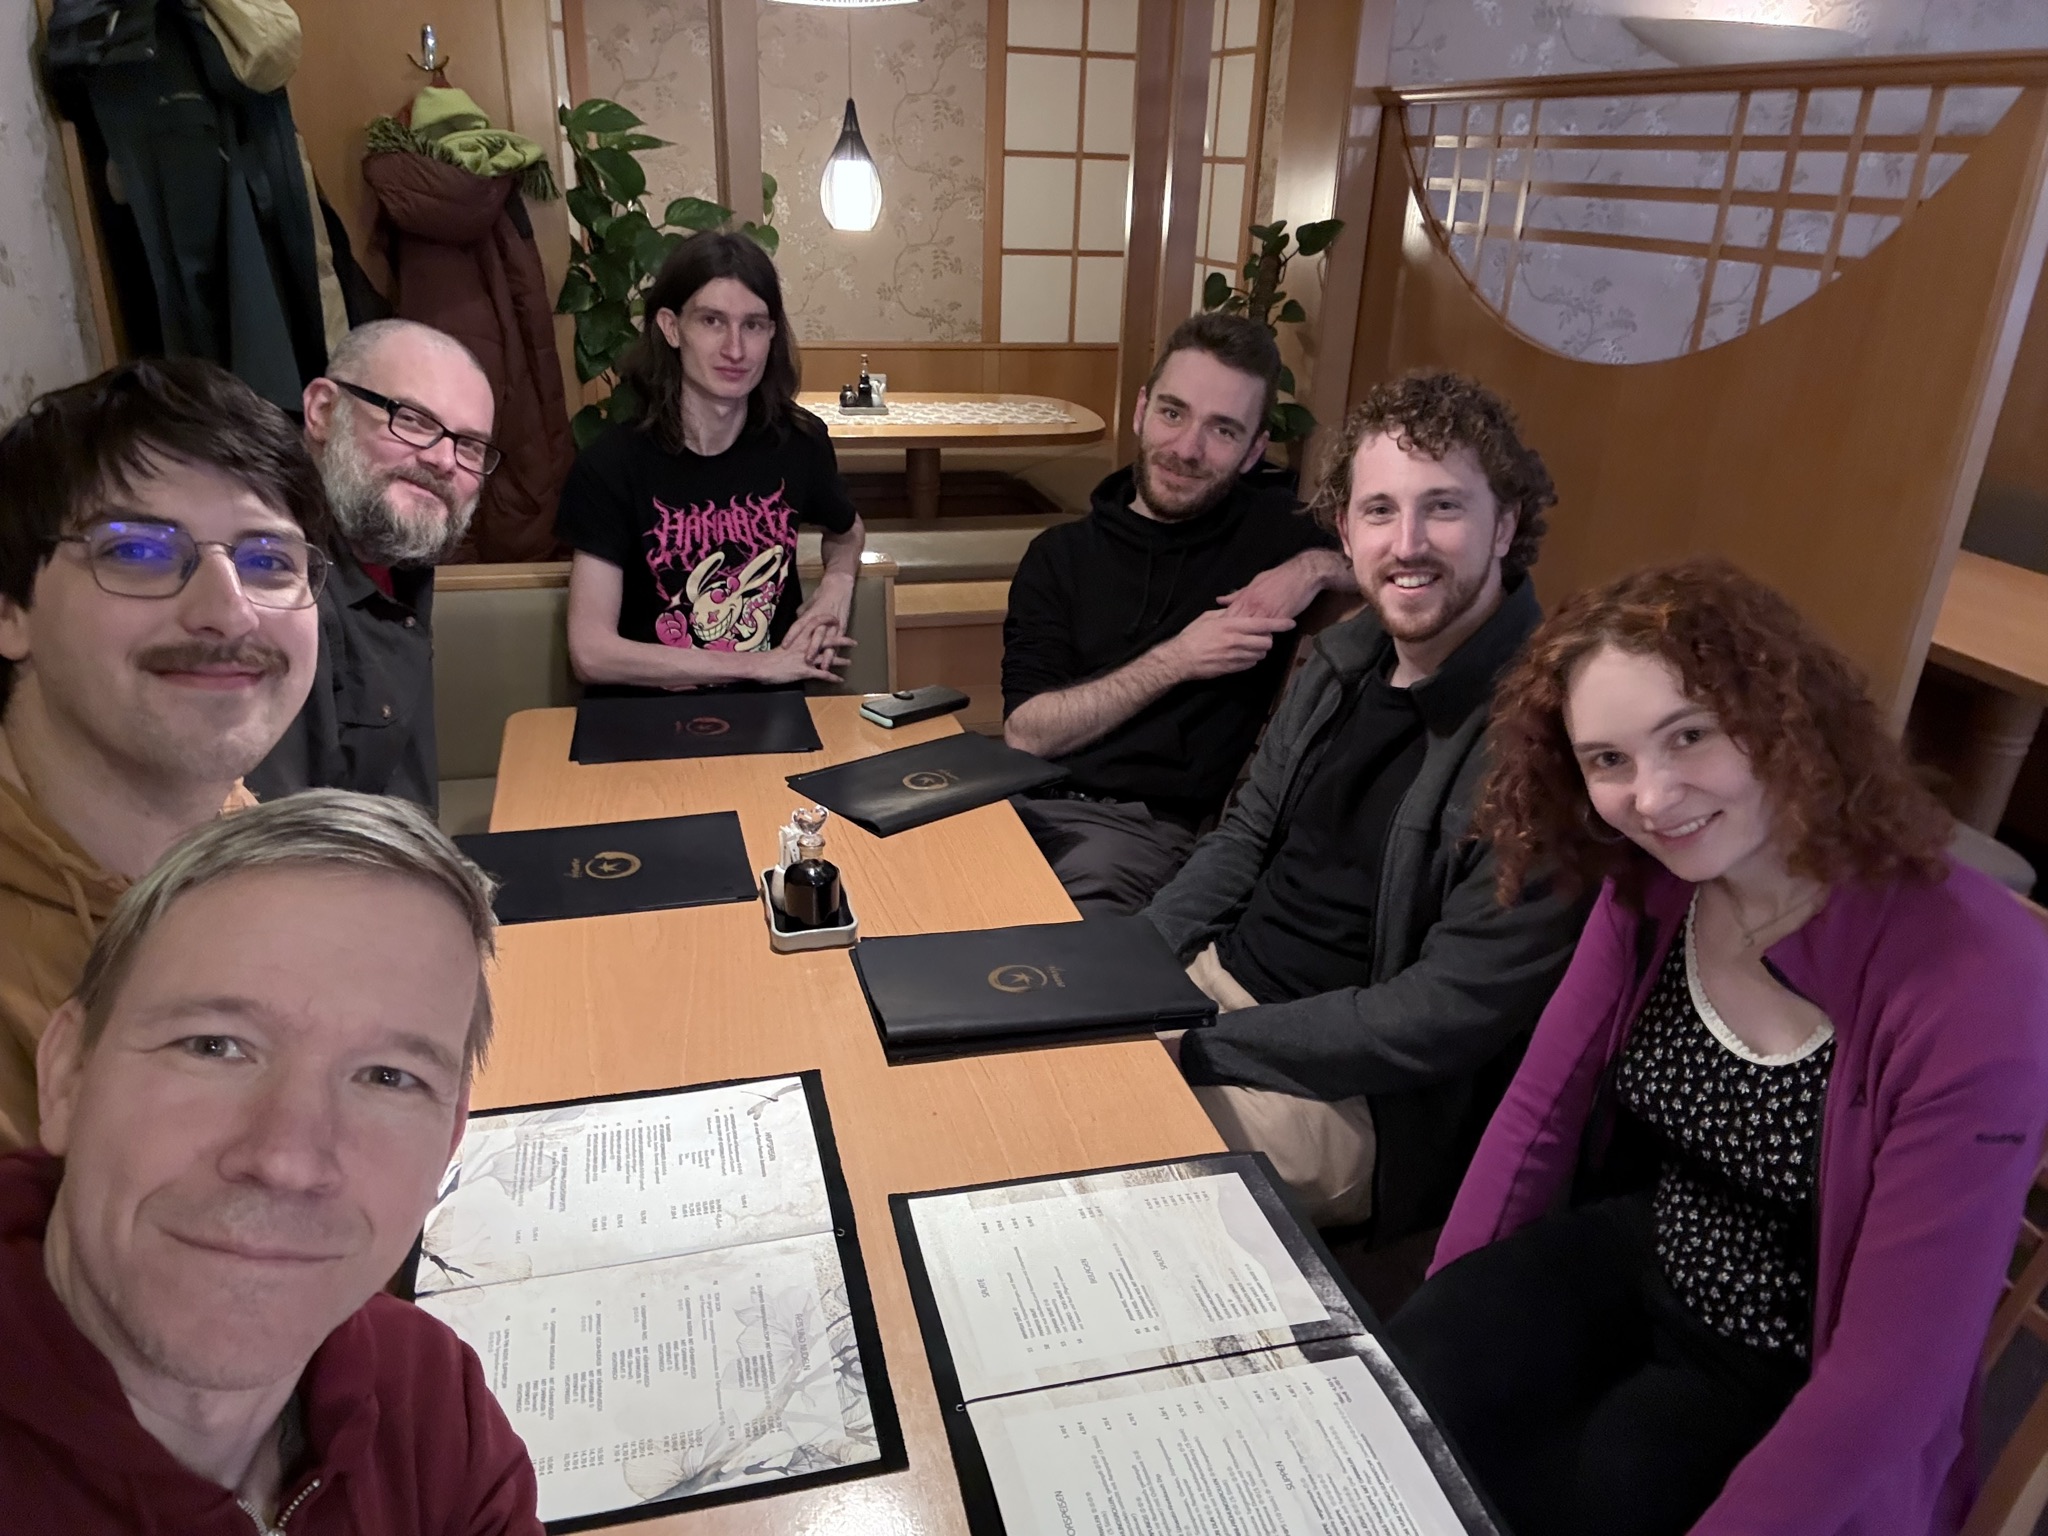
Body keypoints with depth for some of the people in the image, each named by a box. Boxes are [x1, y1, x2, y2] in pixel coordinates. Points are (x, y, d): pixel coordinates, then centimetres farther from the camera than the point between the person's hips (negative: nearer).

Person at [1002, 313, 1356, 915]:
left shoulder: (1280, 530, 6)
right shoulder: (1060, 554, 11)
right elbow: (1025, 733, 0)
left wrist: (1318, 565, -11)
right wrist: (1175, 662, -8)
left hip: (1154, 826, -3)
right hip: (1036, 801, 3)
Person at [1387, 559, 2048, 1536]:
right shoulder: (1650, 886, -10)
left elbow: (1890, 1377, -24)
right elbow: (1539, 1112, -3)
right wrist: (1436, 1333, -7)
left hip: (1792, 1386, -4)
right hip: (1635, 1255, 4)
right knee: (1404, 1407, -16)